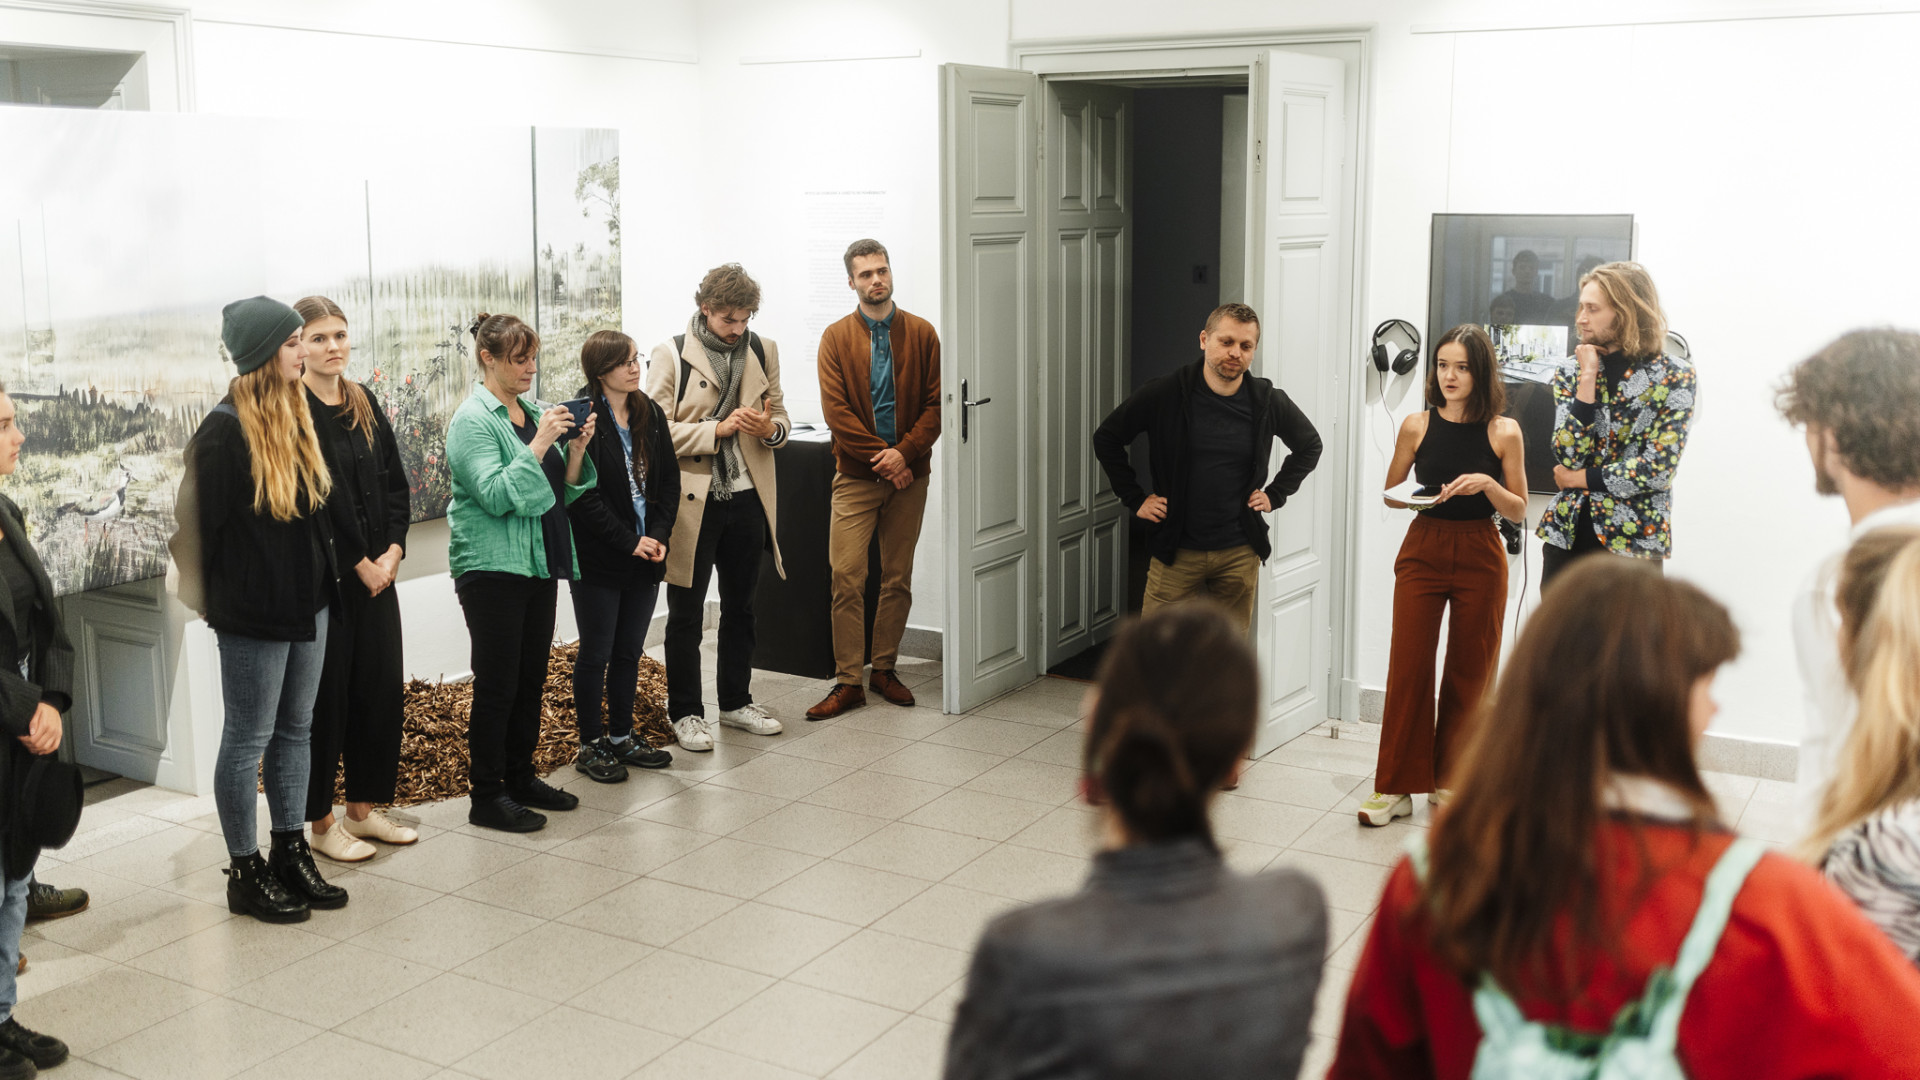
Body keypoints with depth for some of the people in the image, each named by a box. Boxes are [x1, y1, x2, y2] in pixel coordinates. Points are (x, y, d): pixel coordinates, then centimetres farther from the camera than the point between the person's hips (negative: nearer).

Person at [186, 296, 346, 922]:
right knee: (248, 740, 3)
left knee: (295, 731, 15)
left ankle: (291, 853, 27)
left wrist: (323, 577, 13)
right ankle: (246, 874, 14)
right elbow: (197, 523, -14)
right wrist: (210, 598, -5)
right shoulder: (224, 431, -17)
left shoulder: (295, 419, 9)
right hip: (252, 614, -8)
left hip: (308, 604, 8)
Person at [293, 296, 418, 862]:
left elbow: (395, 482, 10)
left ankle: (364, 808, 24)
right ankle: (322, 823, 11)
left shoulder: (364, 403, 11)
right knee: (326, 693, 0)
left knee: (383, 683, 10)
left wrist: (393, 550, -3)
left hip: (376, 569, 7)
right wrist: (359, 561, -13)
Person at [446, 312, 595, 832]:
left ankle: (521, 778, 25)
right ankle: (486, 795, 6)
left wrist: (576, 449, -2)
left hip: (538, 564, 8)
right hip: (493, 569, -8)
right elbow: (495, 495, -19)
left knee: (532, 678, 13)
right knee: (497, 685, -3)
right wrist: (539, 444, -21)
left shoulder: (532, 414, 13)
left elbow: (559, 492, 14)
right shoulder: (472, 420, -10)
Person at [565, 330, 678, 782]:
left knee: (629, 651, 14)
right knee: (596, 653, 4)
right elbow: (584, 495, -17)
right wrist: (629, 541, -17)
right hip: (598, 558, -6)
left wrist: (659, 535, -5)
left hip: (645, 557, 6)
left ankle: (622, 737, 26)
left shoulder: (650, 414, 8)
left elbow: (669, 479, 8)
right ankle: (591, 745, 15)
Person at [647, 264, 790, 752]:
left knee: (741, 607, 15)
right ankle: (685, 712, 16)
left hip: (747, 497, 5)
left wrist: (770, 428, -9)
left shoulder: (763, 351, 8)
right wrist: (719, 428, -21)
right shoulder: (670, 355, -7)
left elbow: (780, 416, 15)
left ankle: (736, 701, 30)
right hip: (692, 501, -4)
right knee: (686, 614, 4)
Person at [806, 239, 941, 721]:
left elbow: (935, 403, 0)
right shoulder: (836, 338, 2)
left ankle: (885, 668, 21)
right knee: (846, 577, -7)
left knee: (898, 578, 8)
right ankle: (848, 681, 0)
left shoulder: (921, 334, 5)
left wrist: (904, 452, -14)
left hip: (908, 474, 2)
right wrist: (879, 457, -13)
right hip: (856, 475, -1)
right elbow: (835, 409, -6)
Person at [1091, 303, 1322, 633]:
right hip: (1177, 551, -1)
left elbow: (1309, 445, 19)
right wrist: (1134, 498, 1)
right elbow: (1106, 438, 5)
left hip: (1240, 553, 2)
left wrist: (1275, 494, 9)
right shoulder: (1165, 394, -7)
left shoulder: (1268, 401, 0)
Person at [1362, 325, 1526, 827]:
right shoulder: (1417, 426, 1)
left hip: (1480, 556, 0)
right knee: (1408, 666, -2)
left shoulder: (1503, 432, -1)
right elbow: (1390, 493, 11)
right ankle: (1397, 786, 7)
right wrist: (1413, 497, -11)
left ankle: (1449, 780, 21)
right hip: (1423, 551, 0)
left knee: (1469, 672, 7)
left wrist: (1487, 484, -16)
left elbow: (1518, 511, 2)